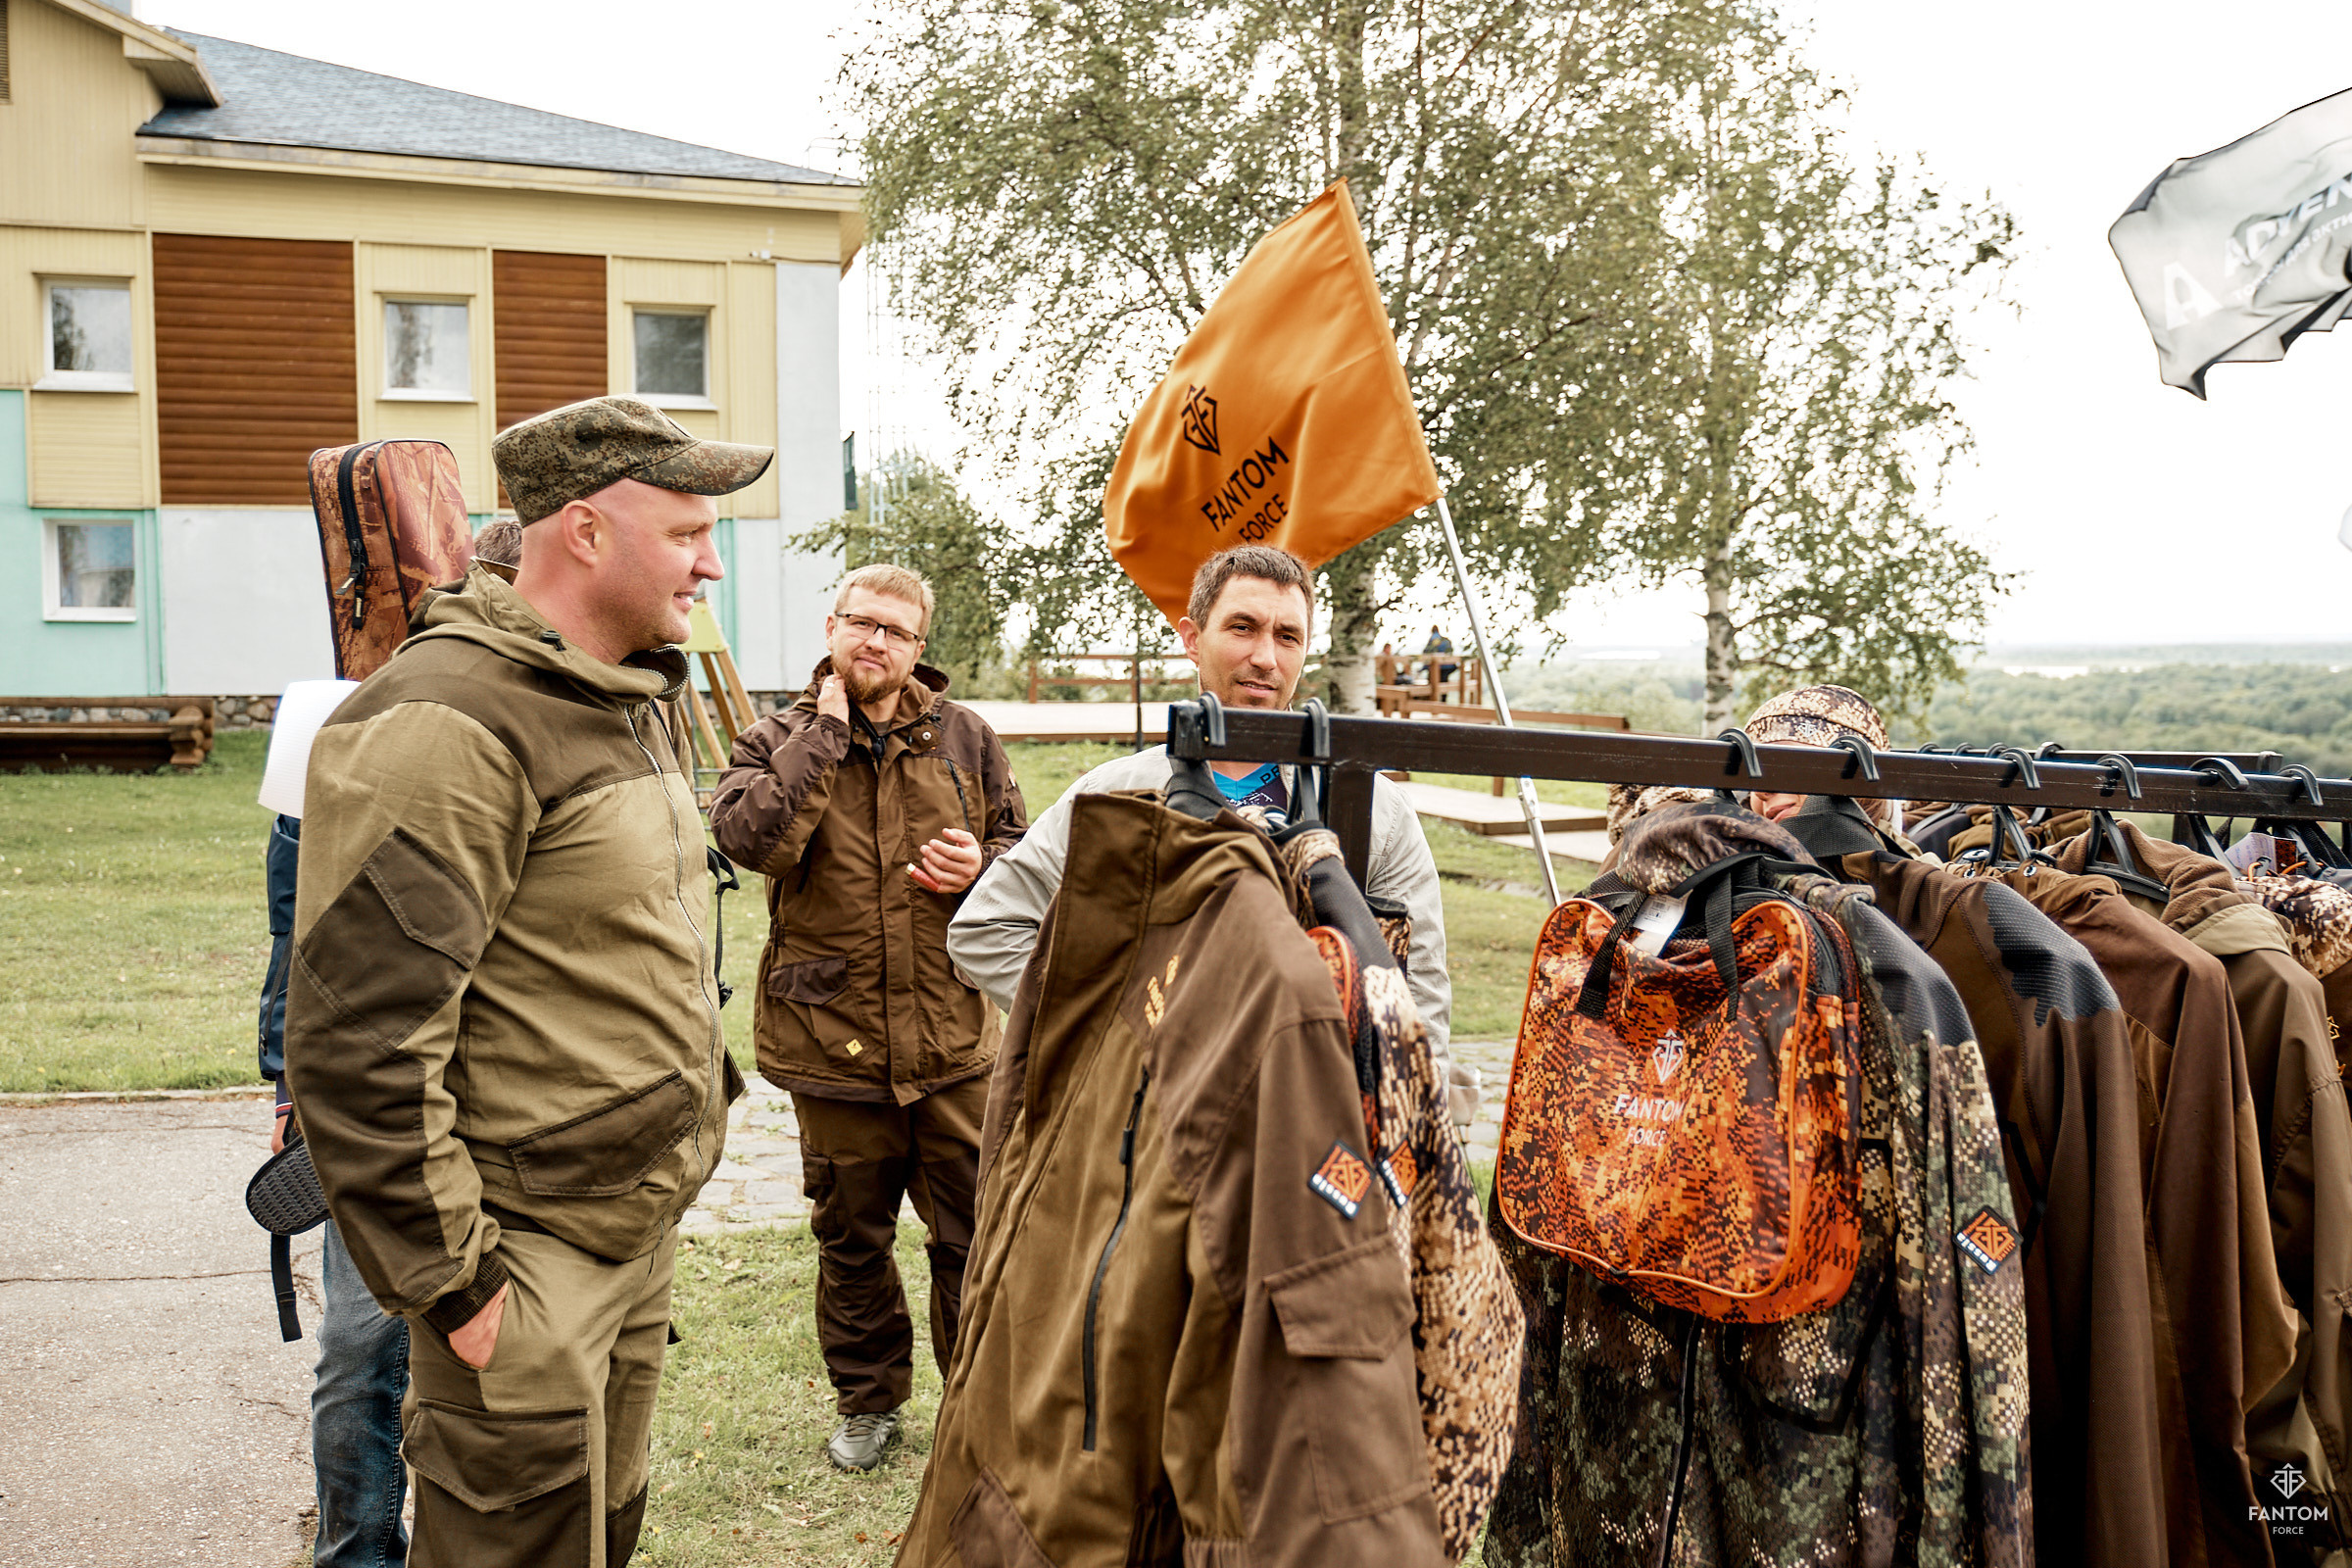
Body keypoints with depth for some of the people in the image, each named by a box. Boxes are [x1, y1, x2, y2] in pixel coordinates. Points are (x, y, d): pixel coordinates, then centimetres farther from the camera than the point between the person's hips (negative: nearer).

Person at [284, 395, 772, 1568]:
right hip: (528, 1256, -9)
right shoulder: (447, 724, -21)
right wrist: (447, 1277, -20)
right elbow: (361, 1042, -24)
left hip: (638, 1229, 9)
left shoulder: (619, 706, 11)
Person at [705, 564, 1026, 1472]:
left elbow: (1024, 845, 14)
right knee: (852, 1238, 14)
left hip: (951, 1037, 1)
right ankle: (867, 1402, 33)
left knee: (973, 1233, 8)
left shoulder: (963, 738, 6)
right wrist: (825, 729, -16)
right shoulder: (777, 742, 1)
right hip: (832, 1043, -1)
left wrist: (981, 867, -8)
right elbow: (753, 838, -20)